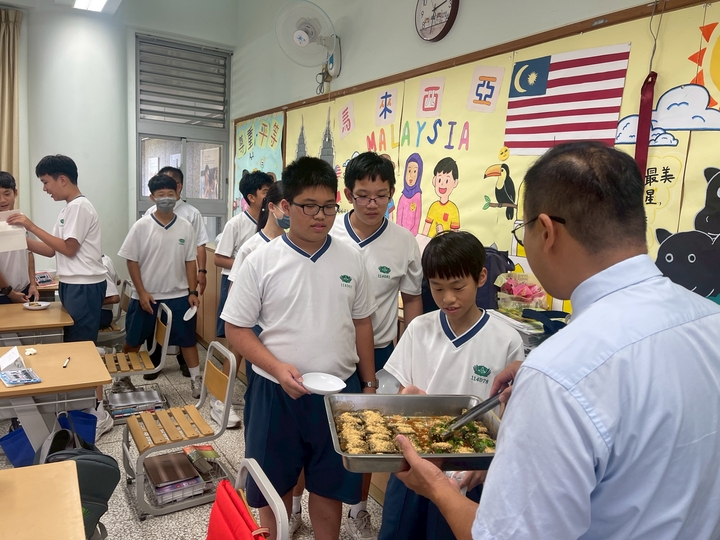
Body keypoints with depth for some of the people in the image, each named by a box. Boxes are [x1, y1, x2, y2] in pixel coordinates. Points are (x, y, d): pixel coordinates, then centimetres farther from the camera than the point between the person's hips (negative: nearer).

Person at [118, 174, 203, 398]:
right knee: (133, 341, 13)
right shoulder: (141, 226, -7)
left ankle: (196, 380, 20)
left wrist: (192, 292, -1)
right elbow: (132, 261, -5)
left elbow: (189, 261, 3)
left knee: (187, 339, 8)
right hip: (146, 296, -1)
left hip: (178, 296, 1)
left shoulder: (186, 226, -1)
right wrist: (142, 293, -10)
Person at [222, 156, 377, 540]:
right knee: (274, 484, 17)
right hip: (276, 392, -1)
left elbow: (361, 324, 7)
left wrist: (369, 384, 9)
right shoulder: (261, 261, -9)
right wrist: (278, 368, -19)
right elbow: (236, 329, -6)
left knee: (330, 484, 16)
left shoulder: (350, 259, -1)